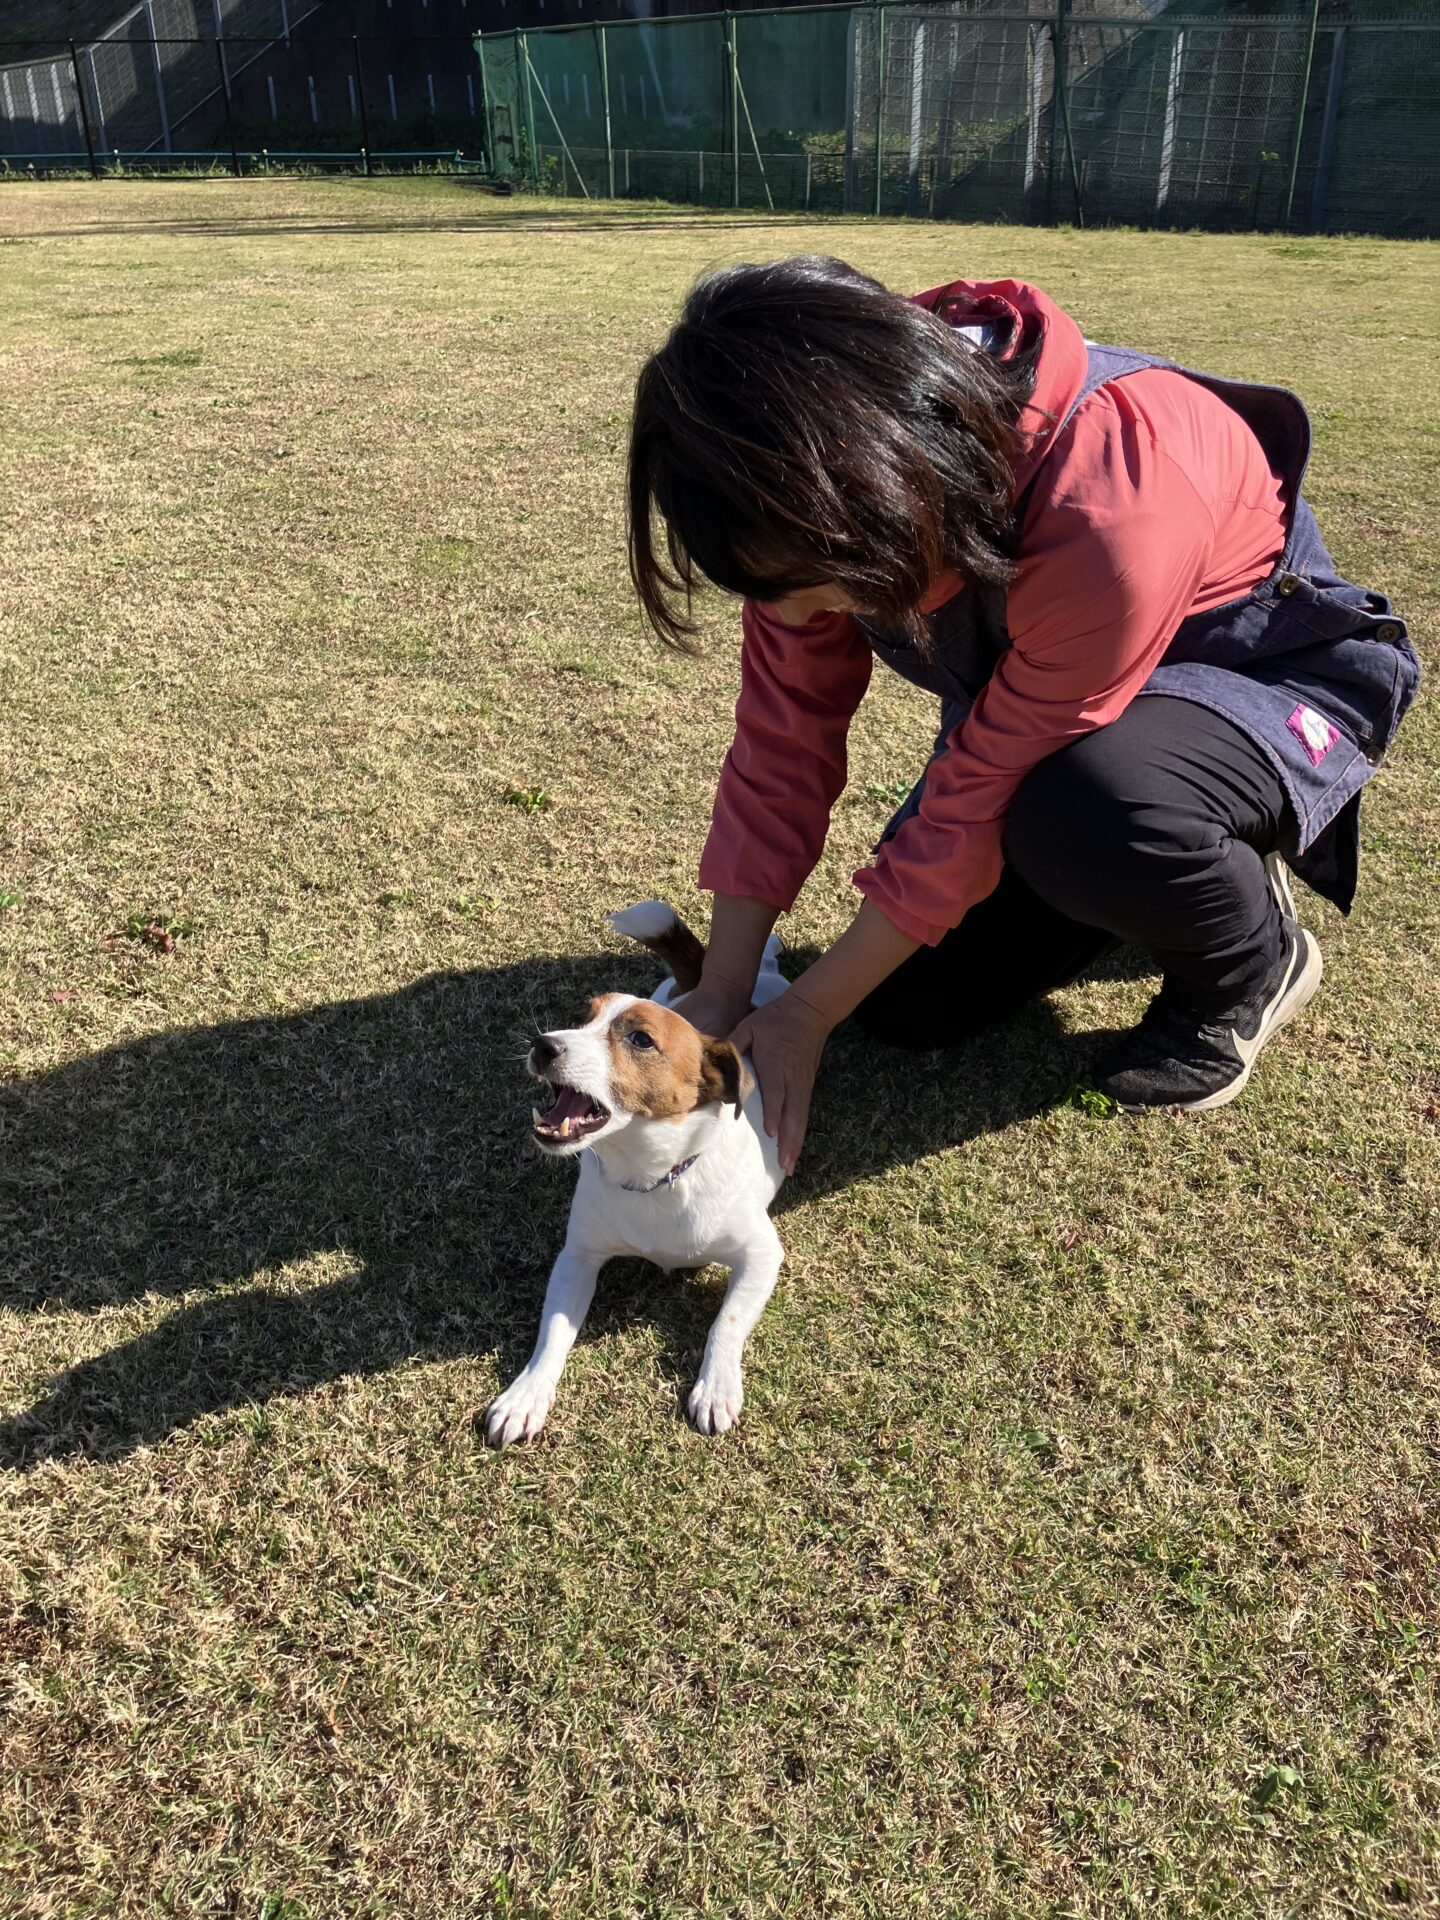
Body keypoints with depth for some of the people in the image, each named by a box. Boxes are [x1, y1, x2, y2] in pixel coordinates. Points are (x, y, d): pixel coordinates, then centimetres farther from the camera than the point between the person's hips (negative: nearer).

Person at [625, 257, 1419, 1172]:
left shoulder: (1109, 509, -40)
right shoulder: (821, 487, -21)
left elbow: (982, 793, -32)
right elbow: (784, 735, -15)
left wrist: (806, 1015, -23)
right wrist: (719, 1000, -15)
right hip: (1028, 699, 6)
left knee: (1085, 815, -40)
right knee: (908, 1003, 0)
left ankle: (1255, 962, -5)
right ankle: (1178, 870, 19)